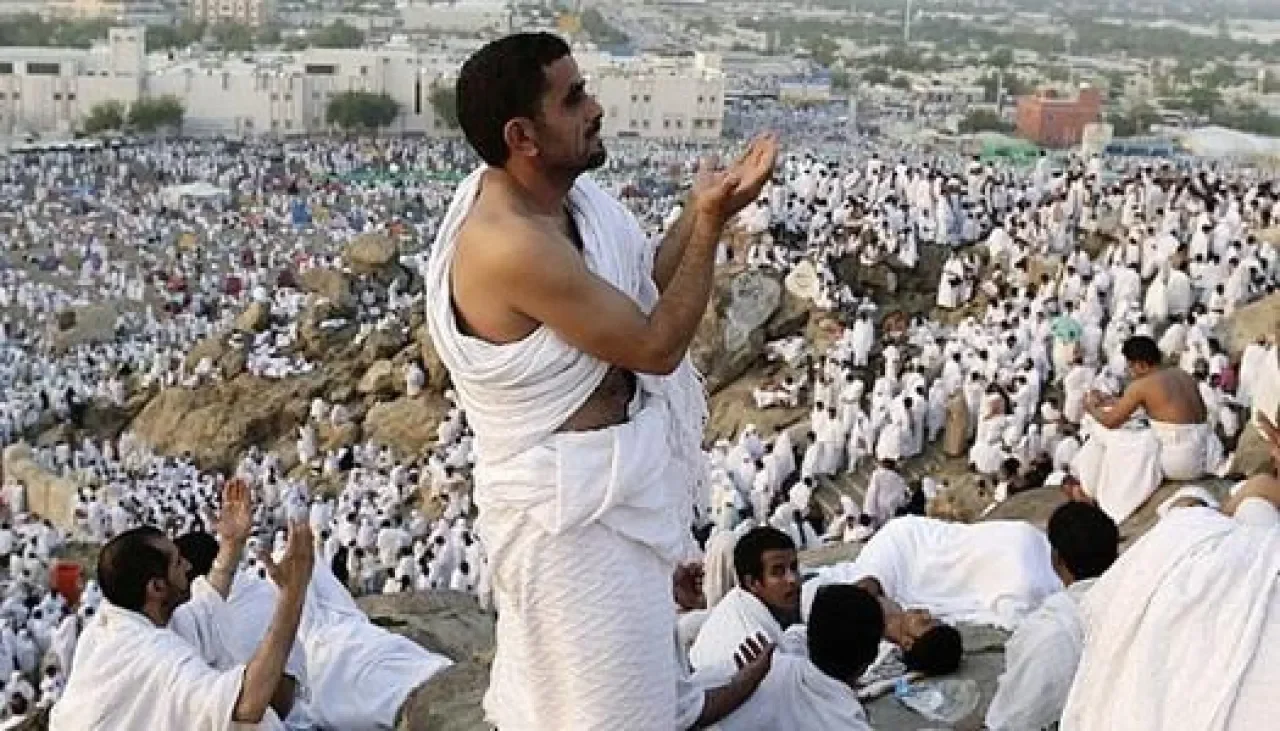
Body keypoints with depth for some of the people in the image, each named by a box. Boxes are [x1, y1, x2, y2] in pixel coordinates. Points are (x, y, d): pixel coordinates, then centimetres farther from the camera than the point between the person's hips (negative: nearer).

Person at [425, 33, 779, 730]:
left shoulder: (557, 193, -1)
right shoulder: (513, 244, -31)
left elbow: (641, 289, 9)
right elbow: (656, 345, -23)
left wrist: (703, 207, -2)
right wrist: (711, 221, -20)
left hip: (591, 481, 9)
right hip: (571, 503, -9)